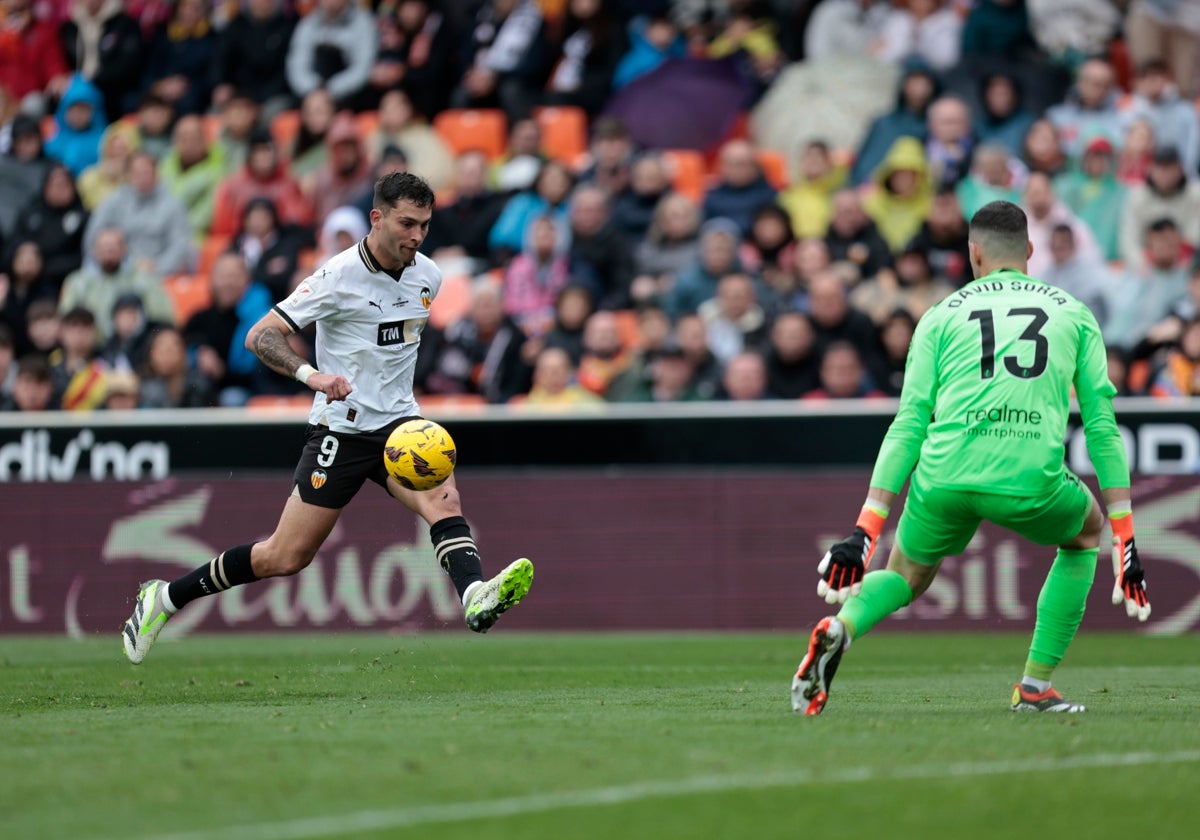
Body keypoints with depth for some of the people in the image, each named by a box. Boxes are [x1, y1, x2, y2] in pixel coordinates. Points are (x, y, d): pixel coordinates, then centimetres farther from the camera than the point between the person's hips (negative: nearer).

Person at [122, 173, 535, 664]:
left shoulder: (428, 276, 3)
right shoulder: (340, 275, -16)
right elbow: (259, 336, -19)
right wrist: (311, 374, -34)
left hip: (399, 424, 5)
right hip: (341, 428, -5)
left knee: (443, 499, -26)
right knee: (286, 557, 0)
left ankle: (476, 598, -48)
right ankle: (166, 598, 17)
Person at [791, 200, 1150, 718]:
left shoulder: (942, 315, 18)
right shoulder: (1074, 314, 19)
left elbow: (908, 427, 10)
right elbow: (1102, 426, 14)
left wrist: (866, 531, 8)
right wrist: (1125, 541, 16)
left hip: (945, 480, 1)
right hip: (1032, 482, -1)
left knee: (905, 577, 26)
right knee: (1086, 532, 32)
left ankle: (840, 627, -9)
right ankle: (1035, 685, 23)